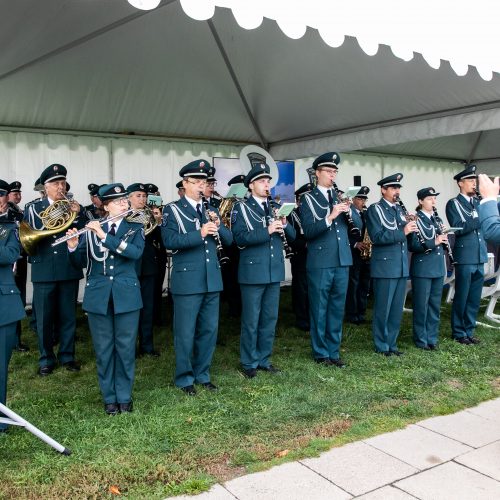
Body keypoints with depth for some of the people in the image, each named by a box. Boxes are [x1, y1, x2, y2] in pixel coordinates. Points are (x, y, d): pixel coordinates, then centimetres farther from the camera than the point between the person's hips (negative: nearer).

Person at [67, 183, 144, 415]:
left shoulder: (135, 228, 4)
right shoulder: (91, 230, 6)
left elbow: (135, 252, -16)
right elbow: (80, 263, 5)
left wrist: (105, 236, -21)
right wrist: (73, 247, -15)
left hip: (126, 295, 0)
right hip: (98, 296, 1)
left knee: (125, 347, 5)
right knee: (103, 348, 7)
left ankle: (124, 396, 20)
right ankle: (109, 398, 21)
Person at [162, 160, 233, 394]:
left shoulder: (211, 209, 14)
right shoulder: (172, 210, -3)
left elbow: (228, 239, 9)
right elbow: (169, 241, -18)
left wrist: (218, 226, -11)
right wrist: (200, 234, -27)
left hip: (212, 279, 5)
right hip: (187, 280, -5)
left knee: (209, 330, 12)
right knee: (185, 332, 3)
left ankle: (202, 374, 27)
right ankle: (185, 378, 18)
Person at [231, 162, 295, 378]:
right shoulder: (241, 208, -4)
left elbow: (293, 236, 10)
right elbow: (240, 238, -17)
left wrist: (284, 225, -11)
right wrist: (267, 231, -23)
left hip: (274, 271, 6)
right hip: (253, 271, -5)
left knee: (270, 319, 12)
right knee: (251, 320, 3)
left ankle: (264, 359, 25)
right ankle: (249, 363, 16)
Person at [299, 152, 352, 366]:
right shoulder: (308, 199, -2)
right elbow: (308, 231, -14)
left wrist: (349, 211, -10)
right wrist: (330, 217, -24)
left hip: (342, 261, 5)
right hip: (320, 262, -5)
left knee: (337, 308, 11)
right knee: (319, 309, 4)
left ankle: (334, 351, 22)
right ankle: (321, 353, 16)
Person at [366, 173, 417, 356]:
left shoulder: (399, 209, 15)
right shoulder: (374, 209, -6)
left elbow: (406, 233, 16)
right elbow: (377, 237, -17)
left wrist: (411, 225, -5)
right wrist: (402, 232, -23)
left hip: (401, 267, 7)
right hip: (385, 267, -7)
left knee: (397, 309, 12)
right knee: (382, 309, 2)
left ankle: (391, 344, 23)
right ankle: (381, 346, 14)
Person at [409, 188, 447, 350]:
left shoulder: (436, 219, 13)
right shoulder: (415, 220, -8)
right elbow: (412, 245, -16)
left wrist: (443, 239, 0)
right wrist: (433, 242, -23)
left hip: (438, 267, 7)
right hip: (422, 269, -6)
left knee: (435, 305, 11)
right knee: (421, 306, 1)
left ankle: (432, 338, 21)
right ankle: (421, 340, 12)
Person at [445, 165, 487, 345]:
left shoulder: (478, 202, 15)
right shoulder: (453, 204, -3)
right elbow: (458, 228, -15)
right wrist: (480, 219, -20)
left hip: (479, 257, 6)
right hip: (465, 257, -6)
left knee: (474, 298, 10)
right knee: (461, 297, 2)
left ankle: (469, 331, 22)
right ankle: (458, 333, 14)